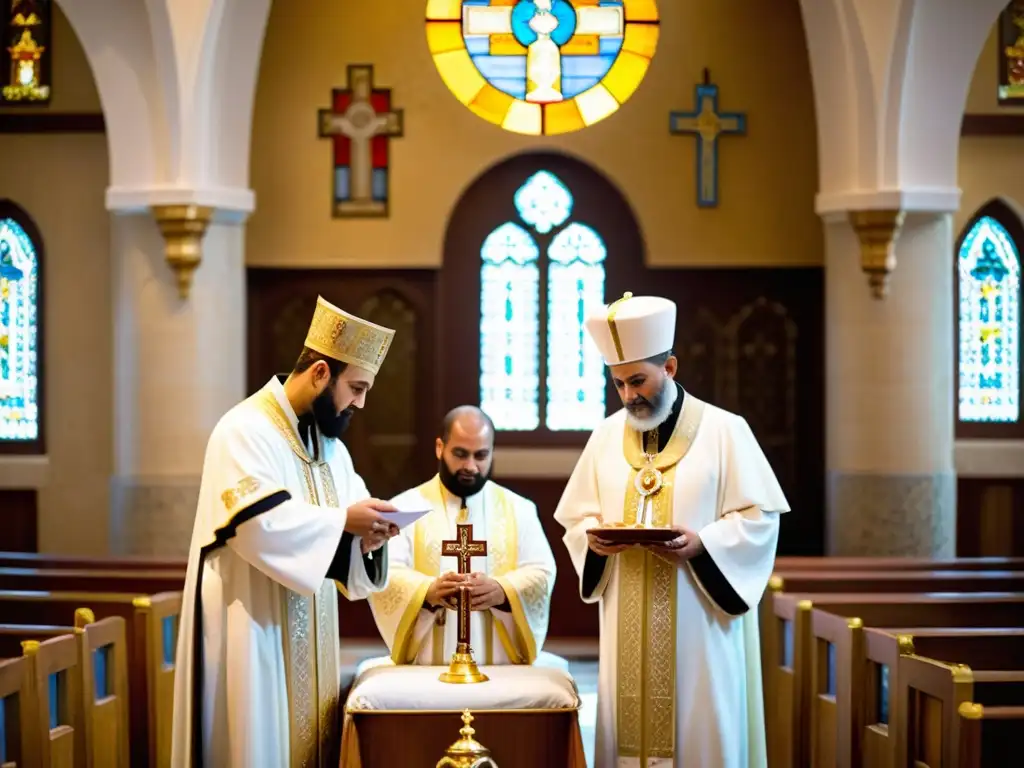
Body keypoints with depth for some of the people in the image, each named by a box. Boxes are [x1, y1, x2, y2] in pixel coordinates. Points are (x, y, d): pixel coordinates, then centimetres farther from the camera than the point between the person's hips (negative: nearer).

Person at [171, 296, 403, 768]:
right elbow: (257, 521, -25)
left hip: (305, 630, 8)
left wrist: (369, 529, -11)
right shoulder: (246, 429, -14)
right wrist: (342, 521, -23)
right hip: (252, 629, -8)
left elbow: (352, 503, 12)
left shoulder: (327, 439, 13)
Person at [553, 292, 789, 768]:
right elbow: (576, 519, 12)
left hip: (699, 625, -3)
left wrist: (701, 544, -19)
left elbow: (760, 516, -5)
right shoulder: (607, 437, 9)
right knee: (630, 728, 4)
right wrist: (594, 537, -10)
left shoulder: (724, 431, -3)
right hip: (629, 629, 4)